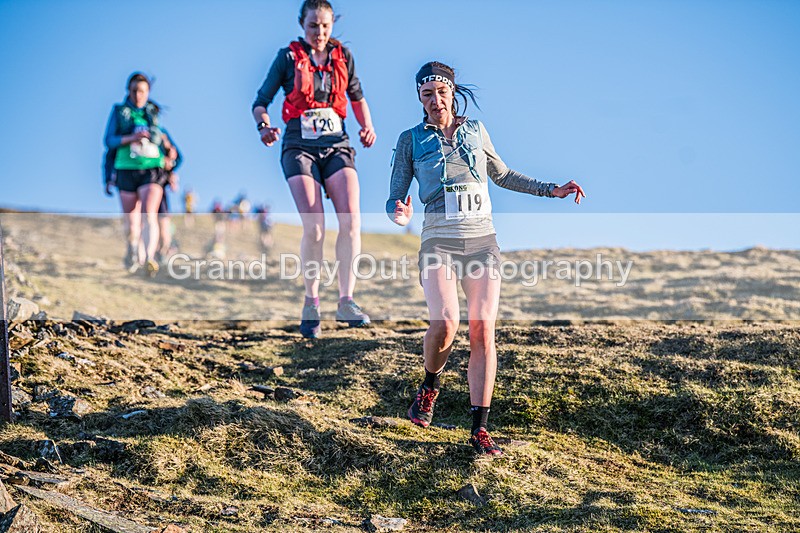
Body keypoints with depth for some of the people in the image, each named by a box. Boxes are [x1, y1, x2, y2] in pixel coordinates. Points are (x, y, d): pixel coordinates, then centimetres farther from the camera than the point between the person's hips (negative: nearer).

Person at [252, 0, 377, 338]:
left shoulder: (342, 56, 11)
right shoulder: (288, 57, 3)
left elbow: (357, 97, 25)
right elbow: (260, 102, 3)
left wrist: (367, 127, 7)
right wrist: (263, 125, -17)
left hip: (336, 145, 3)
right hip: (299, 146, -3)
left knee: (351, 220, -17)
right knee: (314, 227, -16)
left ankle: (346, 301, -12)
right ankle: (311, 302, 2)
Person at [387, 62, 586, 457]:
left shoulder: (475, 131, 13)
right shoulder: (411, 140, 6)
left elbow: (503, 176, 29)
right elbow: (394, 200, 3)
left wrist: (551, 190, 24)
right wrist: (400, 215, -21)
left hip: (482, 241, 2)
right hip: (440, 242, -2)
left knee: (483, 330, -9)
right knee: (444, 324, -23)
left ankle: (480, 429, -4)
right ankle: (429, 387, 9)